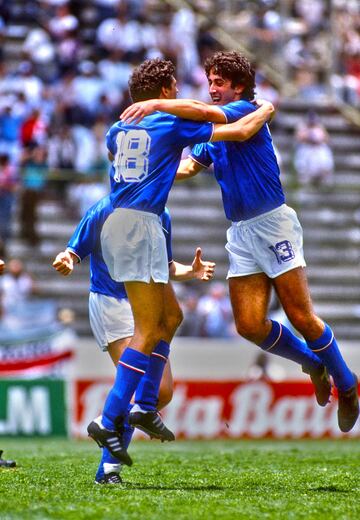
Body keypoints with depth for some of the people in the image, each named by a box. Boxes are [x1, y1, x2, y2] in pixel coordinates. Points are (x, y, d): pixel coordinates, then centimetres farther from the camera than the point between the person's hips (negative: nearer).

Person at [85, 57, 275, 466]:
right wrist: (266, 108, 22)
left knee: (167, 317, 18)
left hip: (116, 222, 8)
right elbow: (241, 131, 1)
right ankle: (109, 420, -17)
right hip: (141, 224, -8)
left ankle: (144, 406, 15)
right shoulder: (174, 125, -1)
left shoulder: (117, 130, 17)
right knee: (148, 332, -9)